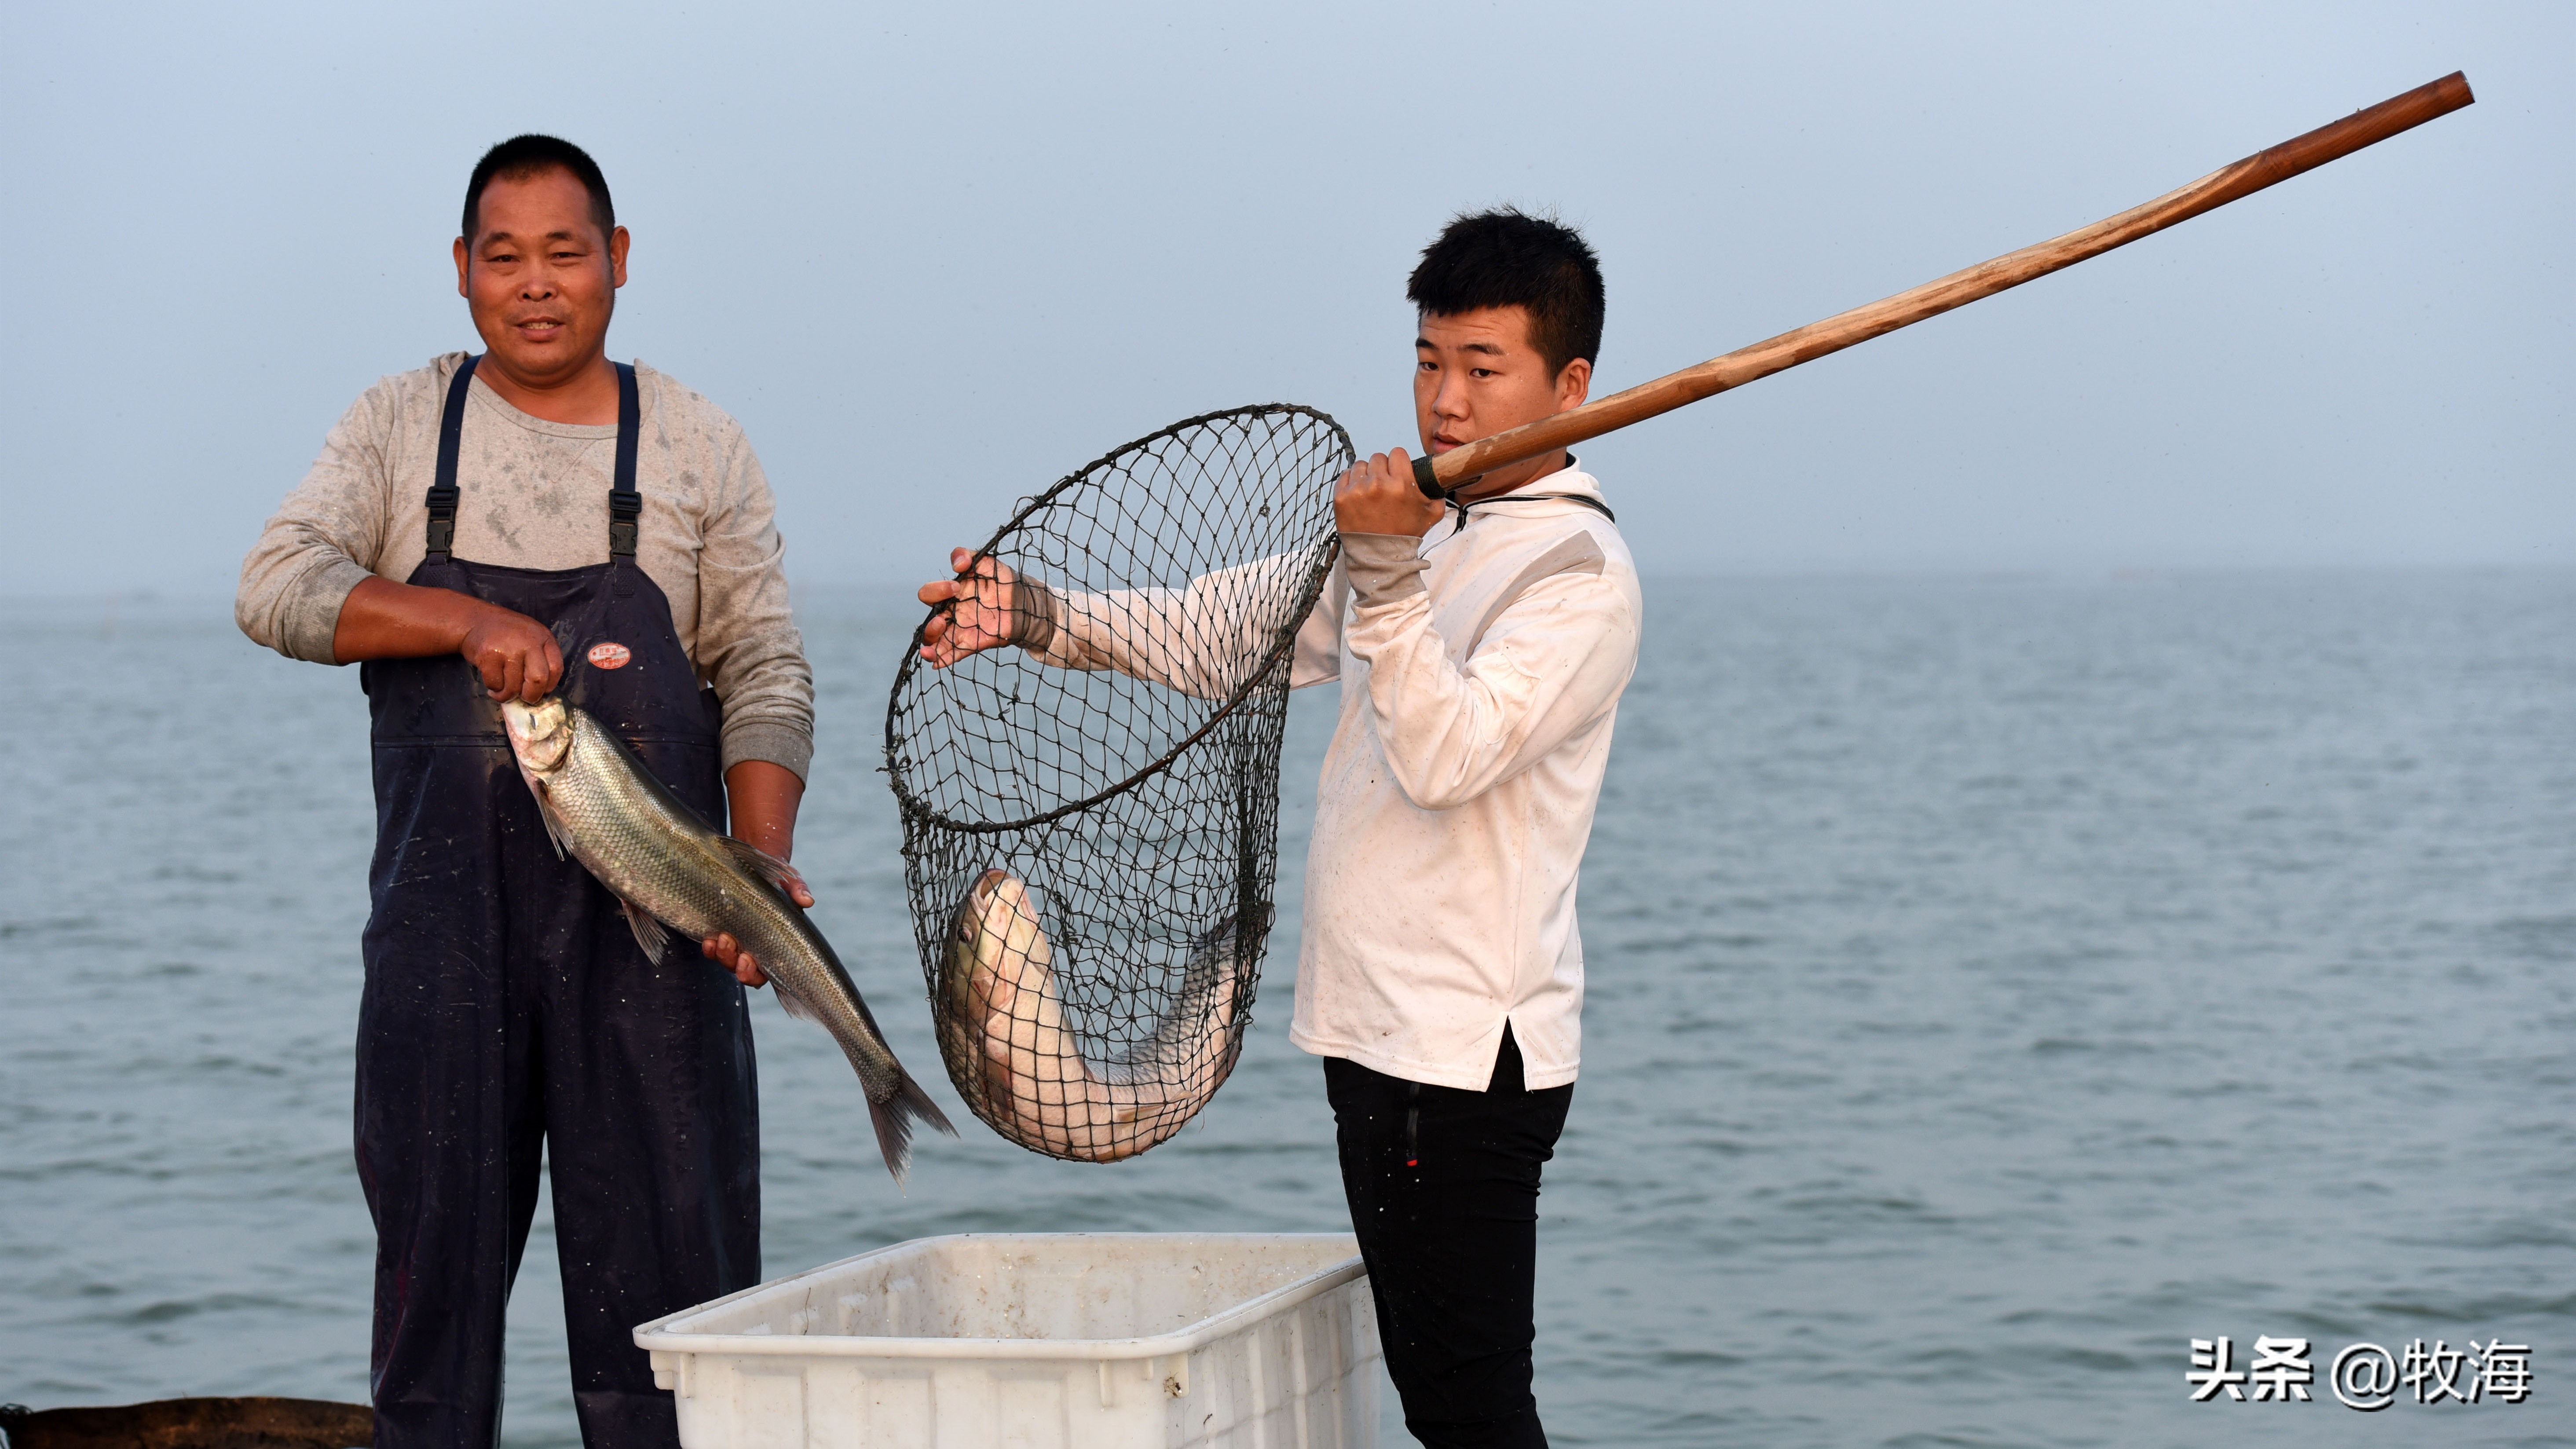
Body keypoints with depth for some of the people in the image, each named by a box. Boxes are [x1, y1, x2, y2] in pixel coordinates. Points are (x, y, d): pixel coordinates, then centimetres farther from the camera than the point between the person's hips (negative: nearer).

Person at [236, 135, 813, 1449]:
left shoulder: (700, 449, 8)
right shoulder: (397, 427, 9)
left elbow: (766, 674, 4)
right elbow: (276, 587, -4)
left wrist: (762, 866, -12)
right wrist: (469, 620, -18)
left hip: (650, 915, 0)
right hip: (444, 915, 1)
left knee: (666, 1249, -3)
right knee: (432, 1242, 3)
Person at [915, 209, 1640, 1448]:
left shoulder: (1581, 570, -12)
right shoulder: (1420, 527, 17)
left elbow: (1446, 755, -24)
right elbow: (1237, 631, 16)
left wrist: (1385, 574, -32)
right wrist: (1043, 617, 5)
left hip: (1468, 1051, -9)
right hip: (1382, 1031, 9)